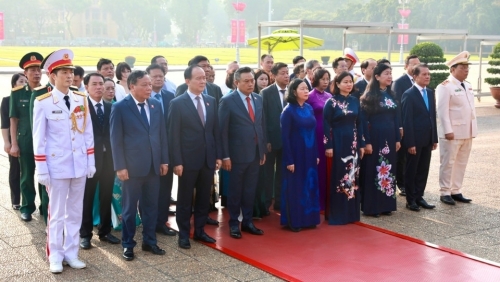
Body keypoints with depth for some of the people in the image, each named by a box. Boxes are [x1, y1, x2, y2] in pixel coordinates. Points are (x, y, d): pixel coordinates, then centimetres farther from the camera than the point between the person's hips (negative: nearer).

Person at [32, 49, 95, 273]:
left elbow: (88, 133, 9)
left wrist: (91, 162, 6)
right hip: (57, 166, -4)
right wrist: (41, 169, -9)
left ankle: (71, 253, 22)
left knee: (75, 212, 11)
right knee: (57, 213, 5)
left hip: (79, 165, 4)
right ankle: (55, 256, 17)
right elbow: (38, 139, -7)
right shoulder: (43, 102, -8)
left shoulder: (81, 99, 5)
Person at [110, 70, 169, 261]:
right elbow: (116, 139, -8)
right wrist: (120, 166, -12)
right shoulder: (120, 107, -7)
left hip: (154, 165, 4)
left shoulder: (156, 105, 7)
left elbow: (162, 134, 10)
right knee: (130, 207, 8)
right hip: (132, 166, -4)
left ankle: (149, 241, 26)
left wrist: (164, 160, 6)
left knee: (151, 206, 12)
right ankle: (127, 245, 20)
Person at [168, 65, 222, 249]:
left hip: (208, 158, 5)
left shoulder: (211, 101, 8)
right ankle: (184, 234, 19)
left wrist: (218, 155, 6)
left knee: (204, 198, 13)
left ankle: (200, 231, 26)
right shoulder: (177, 103, -7)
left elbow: (216, 130, 11)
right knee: (185, 199, 7)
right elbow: (174, 135, -10)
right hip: (188, 159, -5)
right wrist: (177, 161, -14)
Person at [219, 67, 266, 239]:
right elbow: (223, 130, -10)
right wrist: (225, 156, -13)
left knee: (250, 190, 12)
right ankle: (234, 224, 20)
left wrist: (263, 150, 10)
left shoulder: (258, 99, 8)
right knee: (235, 191, 8)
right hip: (237, 153, -5)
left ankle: (248, 221, 25)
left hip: (255, 153, 5)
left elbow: (262, 126, 12)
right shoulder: (227, 101, -9)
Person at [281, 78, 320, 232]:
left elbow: (313, 132, 10)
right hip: (296, 155, -6)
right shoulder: (288, 111, -12)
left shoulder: (309, 108, 6)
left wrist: (316, 154, 8)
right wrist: (289, 160, -16)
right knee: (295, 187, 2)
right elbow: (285, 137, -13)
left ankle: (308, 219, 22)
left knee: (310, 186, 11)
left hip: (309, 154, 6)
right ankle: (294, 221, 12)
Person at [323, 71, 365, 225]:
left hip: (352, 142, 5)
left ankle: (351, 212, 17)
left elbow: (359, 123, 11)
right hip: (337, 142, -5)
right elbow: (326, 125, -8)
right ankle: (337, 214, 8)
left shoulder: (355, 101, 9)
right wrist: (328, 146, -13)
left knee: (352, 176, 8)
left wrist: (361, 144, 8)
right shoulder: (331, 102, -6)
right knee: (338, 176, 0)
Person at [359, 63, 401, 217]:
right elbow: (364, 120, -11)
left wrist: (397, 139, 8)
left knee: (388, 170, 9)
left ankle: (386, 205, 19)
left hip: (389, 137, 6)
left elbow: (396, 119, 12)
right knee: (373, 170, 0)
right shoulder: (369, 96, -8)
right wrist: (366, 142, -16)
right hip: (375, 137, -6)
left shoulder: (391, 95, 10)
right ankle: (370, 207, 7)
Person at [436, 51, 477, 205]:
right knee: (448, 163, 1)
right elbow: (442, 111, -16)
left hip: (466, 132, 8)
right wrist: (448, 131, -20)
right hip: (452, 133, -7)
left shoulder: (468, 86, 13)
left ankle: (456, 191, 20)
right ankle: (445, 193, 9)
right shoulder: (445, 87, -12)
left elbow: (471, 108, 17)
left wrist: (473, 129, 12)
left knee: (461, 163, 11)